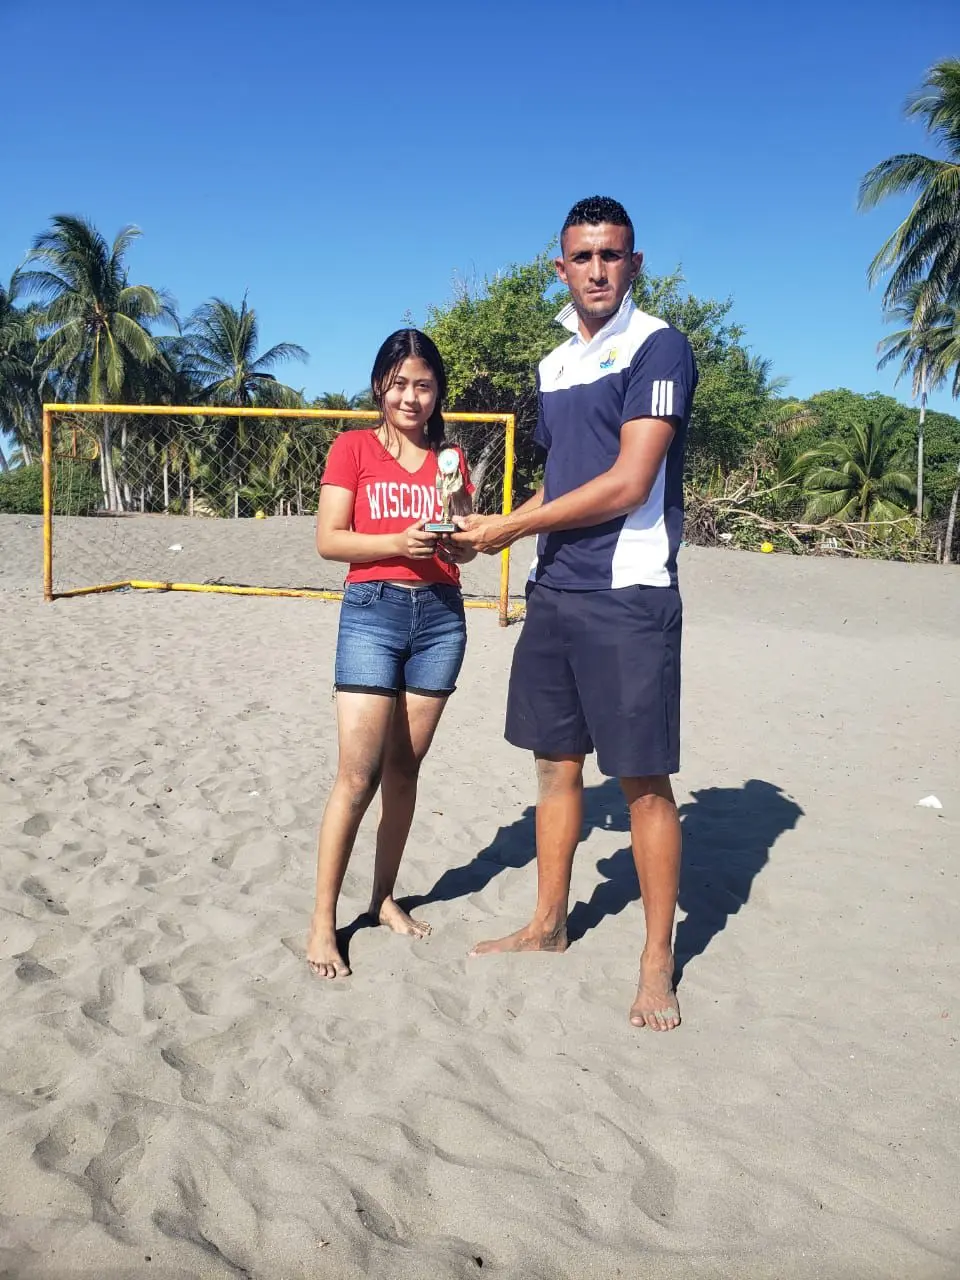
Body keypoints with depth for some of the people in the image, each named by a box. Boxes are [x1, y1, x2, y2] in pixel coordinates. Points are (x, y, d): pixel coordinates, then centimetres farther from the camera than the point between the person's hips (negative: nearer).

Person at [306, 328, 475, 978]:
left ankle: (385, 898, 22)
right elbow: (328, 540, -5)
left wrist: (455, 540, -11)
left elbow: (467, 547, 12)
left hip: (441, 614, 4)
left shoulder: (450, 459, 12)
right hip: (373, 611, -4)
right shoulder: (353, 448, 1)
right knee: (358, 773, -7)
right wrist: (398, 542, -19)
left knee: (405, 766, 9)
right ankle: (324, 919, 2)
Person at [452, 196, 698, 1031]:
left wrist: (515, 526, -10)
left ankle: (658, 963, 12)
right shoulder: (554, 366, 16)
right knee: (557, 764, 14)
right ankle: (549, 926, 29)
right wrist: (495, 530, 9)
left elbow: (628, 484, -16)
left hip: (628, 595, -7)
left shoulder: (657, 348, -7)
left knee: (644, 781, -1)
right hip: (553, 591, 7)